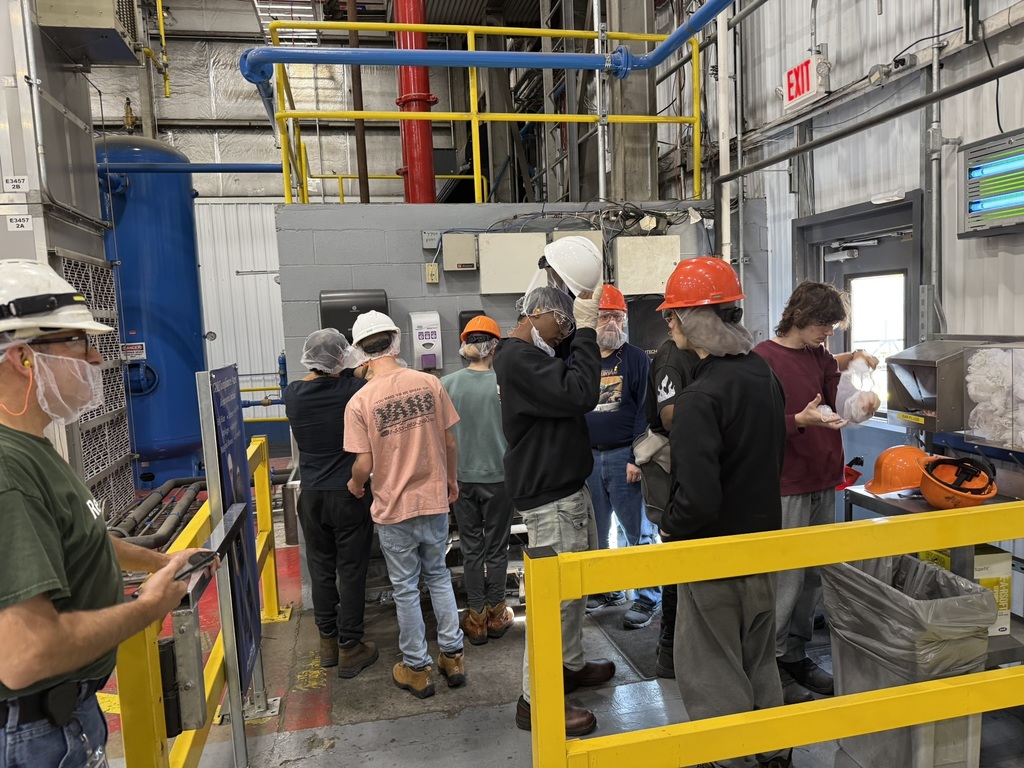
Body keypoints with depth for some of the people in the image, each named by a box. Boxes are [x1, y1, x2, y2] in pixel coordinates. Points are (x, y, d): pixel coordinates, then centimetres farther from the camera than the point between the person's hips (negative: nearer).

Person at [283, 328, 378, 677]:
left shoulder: (293, 393, -3)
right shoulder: (352, 390, -14)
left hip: (311, 495, 4)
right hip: (349, 494, -4)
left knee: (321, 568, 15)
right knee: (351, 570, 5)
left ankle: (328, 641, 28)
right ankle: (350, 648, 14)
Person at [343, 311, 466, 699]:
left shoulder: (360, 401, -14)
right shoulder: (429, 384, -7)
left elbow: (364, 465, -14)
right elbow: (450, 442, -1)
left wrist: (355, 486, 9)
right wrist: (451, 480, 16)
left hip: (393, 508, -3)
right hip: (435, 501, 3)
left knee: (406, 588, 13)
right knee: (439, 576, 21)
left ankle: (417, 668, 27)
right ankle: (452, 655, 29)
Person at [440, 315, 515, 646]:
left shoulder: (447, 384, -7)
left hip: (462, 477, 2)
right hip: (498, 476, -1)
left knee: (471, 548, 14)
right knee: (496, 547, 13)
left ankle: (476, 618, 22)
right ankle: (496, 614, 25)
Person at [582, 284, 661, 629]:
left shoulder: (637, 359, -2)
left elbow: (645, 411, -8)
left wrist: (636, 457, -15)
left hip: (624, 457, -4)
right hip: (588, 457, 5)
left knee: (638, 530, 1)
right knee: (594, 530, 12)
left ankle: (648, 597, 12)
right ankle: (606, 588, 28)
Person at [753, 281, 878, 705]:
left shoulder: (820, 357, 13)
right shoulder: (764, 358, -9)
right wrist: (801, 421, -29)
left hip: (824, 485, 7)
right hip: (787, 489, -7)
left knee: (813, 578, 13)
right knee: (784, 581, -2)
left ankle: (797, 656, 27)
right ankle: (772, 666, 12)